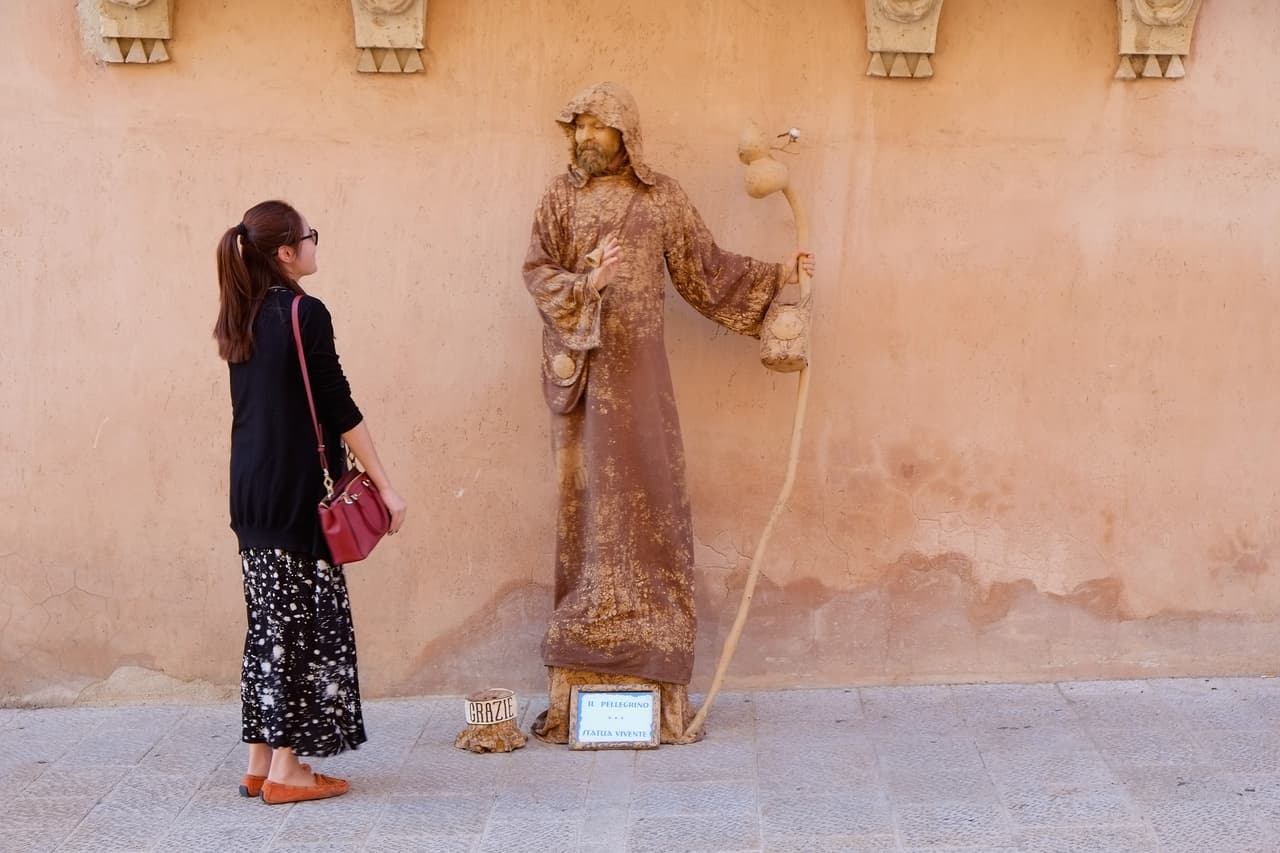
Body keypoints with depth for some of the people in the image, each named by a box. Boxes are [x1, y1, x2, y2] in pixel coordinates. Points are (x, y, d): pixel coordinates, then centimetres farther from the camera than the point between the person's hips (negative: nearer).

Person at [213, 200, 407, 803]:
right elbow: (339, 408, -14)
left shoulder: (241, 319, 10)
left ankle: (261, 762, 17)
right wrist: (383, 484, -8)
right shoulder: (303, 313, -13)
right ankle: (286, 768, 3)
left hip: (252, 489, 8)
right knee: (305, 621, -1)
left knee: (269, 620, 12)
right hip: (297, 492, -8)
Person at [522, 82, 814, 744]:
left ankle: (651, 678, 4)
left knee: (647, 499, -1)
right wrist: (587, 281, -18)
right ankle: (583, 681, 4)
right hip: (581, 372, -1)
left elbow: (706, 269, 12)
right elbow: (537, 273, -1)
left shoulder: (661, 198, 9)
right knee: (588, 505, -1)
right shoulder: (561, 197, 7)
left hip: (638, 370, 1)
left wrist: (776, 276, 8)